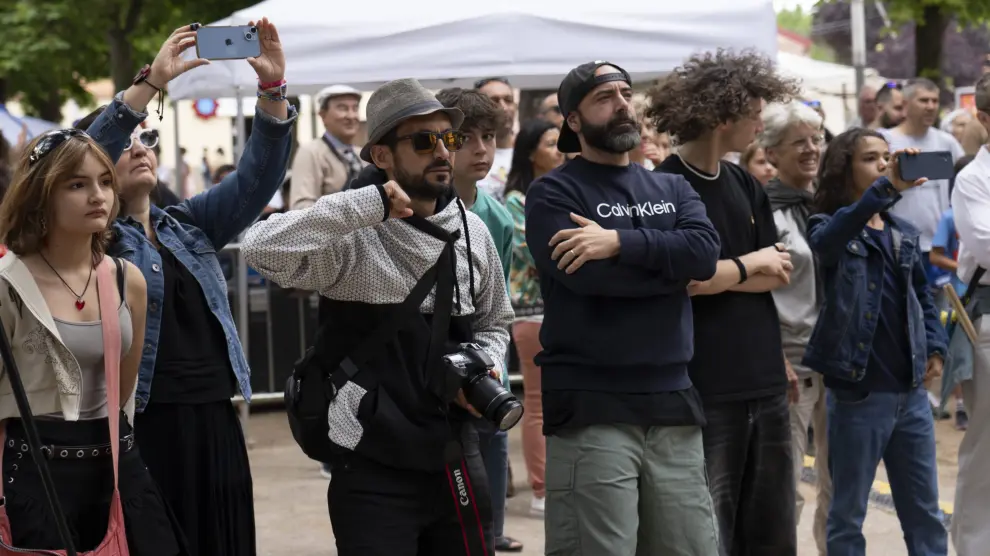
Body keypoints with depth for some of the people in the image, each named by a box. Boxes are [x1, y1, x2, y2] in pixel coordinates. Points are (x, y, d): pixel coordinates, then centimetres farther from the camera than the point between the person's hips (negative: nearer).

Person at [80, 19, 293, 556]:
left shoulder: (190, 225, 15)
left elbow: (257, 176, 4)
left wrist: (272, 88, -10)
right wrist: (152, 81, -25)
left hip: (214, 421, 5)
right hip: (141, 425, -5)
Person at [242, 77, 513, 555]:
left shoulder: (471, 232, 5)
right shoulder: (354, 238, -13)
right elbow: (261, 248, -30)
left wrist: (484, 367, -1)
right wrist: (366, 205, -28)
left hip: (457, 457, 6)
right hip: (374, 468, -6)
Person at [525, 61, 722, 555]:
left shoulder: (672, 189, 15)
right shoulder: (553, 193, 0)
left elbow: (704, 250, -4)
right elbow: (587, 274, -16)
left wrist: (621, 241, -16)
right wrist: (673, 267, -5)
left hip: (673, 405, 5)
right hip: (591, 411, -5)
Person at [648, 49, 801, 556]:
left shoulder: (745, 185, 11)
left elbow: (778, 274, 7)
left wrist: (716, 277, -7)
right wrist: (749, 265, -5)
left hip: (765, 380, 7)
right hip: (706, 390, -7)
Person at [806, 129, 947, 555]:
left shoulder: (905, 233, 11)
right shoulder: (829, 225, -6)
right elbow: (827, 240, -31)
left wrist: (934, 347, 7)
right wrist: (885, 188, -44)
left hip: (911, 392, 6)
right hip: (858, 392, -5)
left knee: (925, 512, 12)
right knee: (847, 514, 5)